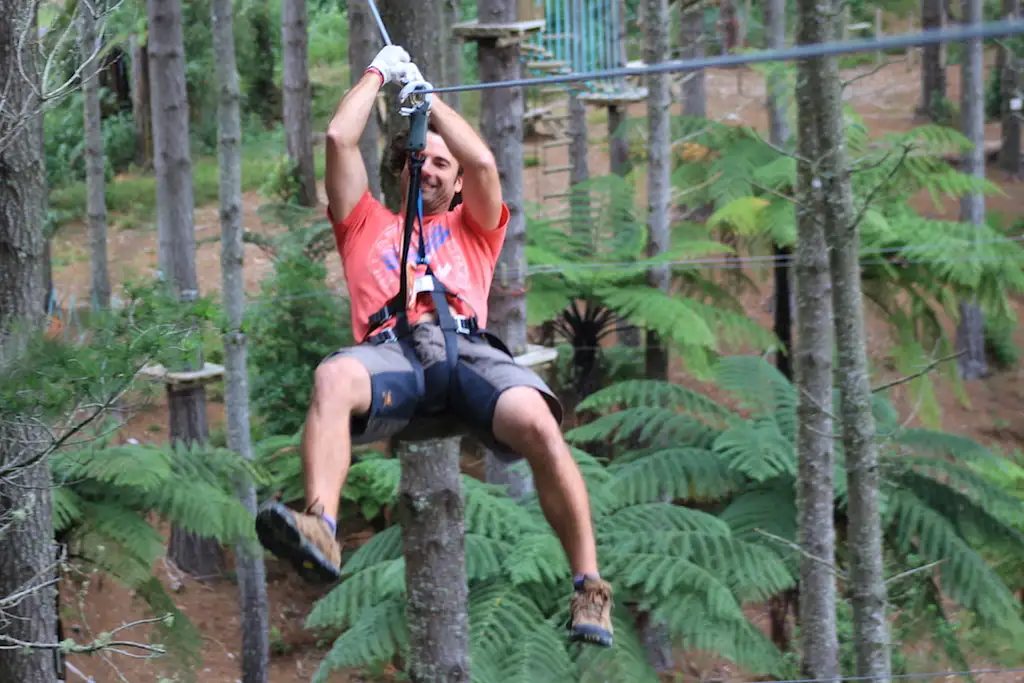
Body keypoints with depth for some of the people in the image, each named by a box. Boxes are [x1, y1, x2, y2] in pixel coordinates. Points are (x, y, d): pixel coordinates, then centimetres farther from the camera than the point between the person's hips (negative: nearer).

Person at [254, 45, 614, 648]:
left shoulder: (472, 228, 35)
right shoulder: (369, 224, 37)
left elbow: (483, 162, 17)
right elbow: (339, 139, 27)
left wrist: (428, 95, 28)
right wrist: (379, 72, 38)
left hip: (465, 346, 0)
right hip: (390, 349, 0)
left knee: (537, 423, -33)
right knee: (333, 378, -39)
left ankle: (589, 586, -33)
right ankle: (321, 533, -60)